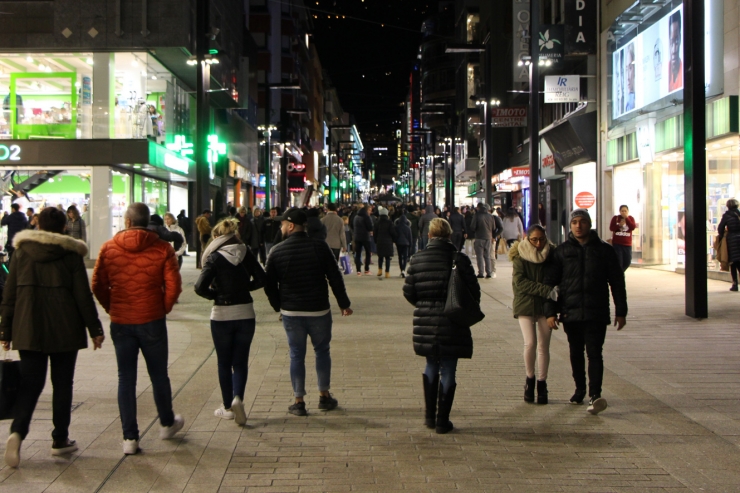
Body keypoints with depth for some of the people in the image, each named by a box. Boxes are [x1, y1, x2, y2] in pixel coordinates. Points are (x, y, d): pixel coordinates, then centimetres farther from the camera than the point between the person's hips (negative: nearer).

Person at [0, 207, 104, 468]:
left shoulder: (21, 253, 4)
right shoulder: (71, 255, -4)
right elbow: (83, 297, -4)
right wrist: (95, 329, 3)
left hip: (28, 331, 2)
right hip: (65, 330, -2)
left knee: (30, 383, 5)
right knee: (62, 384, 9)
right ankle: (60, 440, 14)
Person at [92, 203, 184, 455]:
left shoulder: (109, 248, -2)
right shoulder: (162, 248, -7)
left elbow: (98, 286, 0)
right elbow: (173, 286, -10)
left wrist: (112, 309, 13)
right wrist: (163, 309, 7)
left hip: (120, 322, 1)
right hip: (152, 321, -1)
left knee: (126, 378, 8)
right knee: (158, 375, 15)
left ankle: (130, 437, 8)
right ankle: (167, 424, 32)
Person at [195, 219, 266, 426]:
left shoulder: (214, 258, -10)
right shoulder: (245, 253, 0)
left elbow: (200, 287, -18)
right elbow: (261, 279, 0)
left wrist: (214, 295, 0)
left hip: (222, 315, -3)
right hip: (245, 313, 3)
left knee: (224, 363, 12)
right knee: (240, 361, 10)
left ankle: (228, 407, 18)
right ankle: (238, 398, -12)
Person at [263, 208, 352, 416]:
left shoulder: (277, 251, -5)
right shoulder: (320, 247, -5)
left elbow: (269, 284, 0)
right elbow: (335, 278, -3)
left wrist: (278, 306, 16)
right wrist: (344, 304, 7)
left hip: (291, 312, 0)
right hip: (319, 310, 0)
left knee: (297, 355, 7)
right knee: (322, 351, 15)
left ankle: (299, 401, 9)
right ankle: (324, 396, 21)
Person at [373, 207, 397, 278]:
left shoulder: (377, 223, 1)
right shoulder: (389, 222, -8)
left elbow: (374, 233, 4)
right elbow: (393, 232, -8)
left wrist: (376, 241, 15)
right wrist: (394, 239, 8)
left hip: (379, 242, 3)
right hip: (388, 242, -3)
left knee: (380, 256, 17)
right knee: (388, 257, 1)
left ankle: (380, 270, 10)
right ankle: (387, 272, 0)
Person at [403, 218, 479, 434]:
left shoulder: (416, 259, -1)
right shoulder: (460, 259, -8)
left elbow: (408, 292, 2)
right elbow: (474, 291, -5)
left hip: (425, 322, 3)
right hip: (452, 322, -3)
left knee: (431, 366, 19)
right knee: (448, 370, 6)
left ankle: (430, 416, 22)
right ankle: (442, 420, 9)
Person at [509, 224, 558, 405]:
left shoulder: (551, 254, 2)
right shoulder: (520, 256, -5)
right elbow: (519, 281, -15)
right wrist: (546, 290, -23)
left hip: (546, 306, 2)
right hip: (525, 305, -2)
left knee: (543, 346, 3)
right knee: (530, 344, -11)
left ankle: (542, 384, 15)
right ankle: (529, 379, 11)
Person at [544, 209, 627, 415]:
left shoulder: (604, 250, 3)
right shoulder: (562, 251, 5)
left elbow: (617, 282, 7)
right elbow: (550, 282, 4)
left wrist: (621, 311, 4)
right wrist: (550, 311, -4)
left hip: (597, 313, -2)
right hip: (571, 312, 2)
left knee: (594, 352, -11)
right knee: (576, 354, 12)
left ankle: (595, 395, -18)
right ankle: (580, 390, 26)